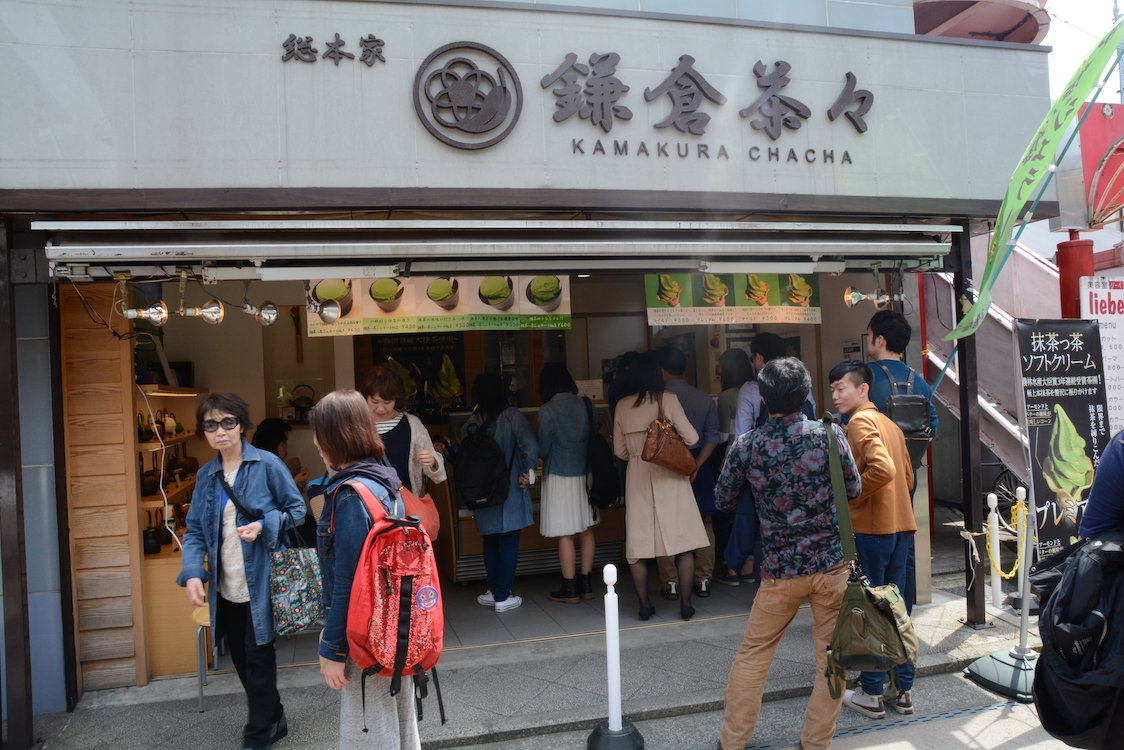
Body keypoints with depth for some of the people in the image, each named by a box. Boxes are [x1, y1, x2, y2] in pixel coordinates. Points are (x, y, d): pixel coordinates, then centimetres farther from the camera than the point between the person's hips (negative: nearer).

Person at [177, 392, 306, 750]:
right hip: (225, 589, 6)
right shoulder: (205, 475, 7)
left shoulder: (267, 464, -9)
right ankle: (273, 721, 36)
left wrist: (263, 525, -22)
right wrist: (193, 573, -9)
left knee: (258, 661, 2)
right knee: (242, 663, 16)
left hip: (259, 584, -5)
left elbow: (297, 509, -5)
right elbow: (195, 530, 6)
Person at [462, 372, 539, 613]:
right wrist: (529, 471, -10)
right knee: (509, 544, 5)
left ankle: (494, 591, 23)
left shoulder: (470, 423, 0)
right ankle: (502, 597, 8)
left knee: (491, 543, 17)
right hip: (509, 492, -3)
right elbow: (530, 444, -22)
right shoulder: (510, 415, -8)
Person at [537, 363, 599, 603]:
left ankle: (570, 588, 10)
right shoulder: (585, 405, 0)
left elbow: (542, 449, -9)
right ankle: (586, 584, 21)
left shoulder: (547, 411, -12)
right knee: (586, 529, 12)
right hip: (585, 473, 5)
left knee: (565, 534, 2)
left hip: (560, 476, -5)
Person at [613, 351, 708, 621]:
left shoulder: (623, 406, 1)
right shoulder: (668, 400, -7)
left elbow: (619, 451, 6)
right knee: (684, 540, 7)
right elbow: (691, 438, -8)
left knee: (638, 543, 9)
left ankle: (644, 605, 13)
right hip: (670, 477, -2)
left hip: (637, 478, 2)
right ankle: (685, 603, 9)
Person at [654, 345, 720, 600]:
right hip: (697, 464, 3)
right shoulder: (704, 398, 0)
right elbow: (712, 436, -6)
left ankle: (670, 583, 11)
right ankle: (703, 581, 17)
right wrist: (696, 465, -9)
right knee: (703, 524, 13)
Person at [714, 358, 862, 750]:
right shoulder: (829, 435, -8)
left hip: (780, 569, 0)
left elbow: (722, 501, 2)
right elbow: (854, 488, 5)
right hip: (832, 562, 0)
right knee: (831, 659, 14)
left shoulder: (745, 446, -8)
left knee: (753, 654, 14)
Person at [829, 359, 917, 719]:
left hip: (870, 528, -8)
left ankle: (871, 694, 12)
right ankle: (903, 689, 23)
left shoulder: (860, 422, -12)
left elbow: (882, 469, -26)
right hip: (899, 525, 9)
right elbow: (907, 477, 19)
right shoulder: (889, 424, 15)